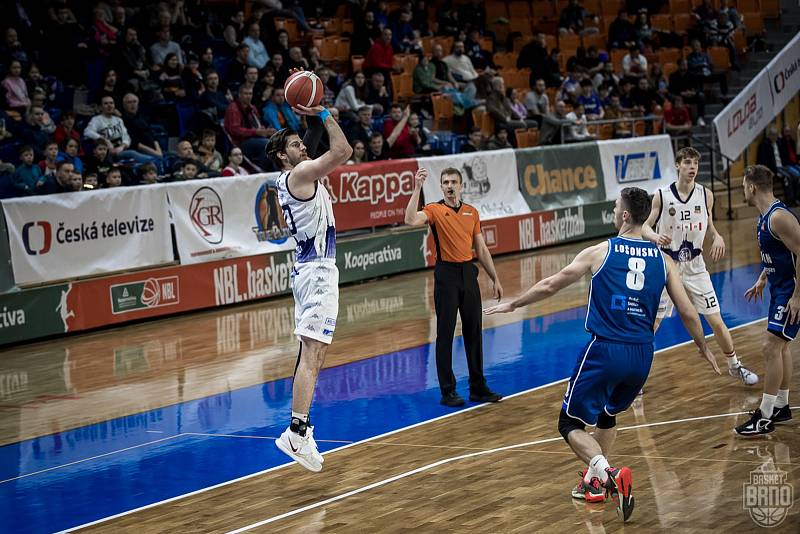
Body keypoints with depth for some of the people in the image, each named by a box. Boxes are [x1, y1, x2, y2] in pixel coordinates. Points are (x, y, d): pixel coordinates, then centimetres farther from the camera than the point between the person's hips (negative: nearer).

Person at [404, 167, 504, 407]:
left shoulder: (472, 212, 11)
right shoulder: (435, 210, -3)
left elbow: (481, 249, 16)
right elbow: (411, 220, -25)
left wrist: (495, 279, 14)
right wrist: (417, 188, -28)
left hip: (469, 272, 5)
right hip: (446, 274, -5)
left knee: (474, 332, 10)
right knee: (445, 333, 0)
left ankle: (478, 388, 19)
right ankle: (448, 391, 6)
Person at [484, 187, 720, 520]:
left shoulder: (599, 253, -4)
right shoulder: (662, 260, 4)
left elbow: (550, 286, 1)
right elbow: (688, 313, 6)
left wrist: (512, 304, 16)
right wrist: (703, 348, 23)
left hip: (604, 351, -5)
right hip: (642, 355, 5)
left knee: (571, 423, 5)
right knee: (607, 415, 30)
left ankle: (608, 473, -18)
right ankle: (594, 481, 34)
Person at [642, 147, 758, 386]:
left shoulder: (705, 195, -3)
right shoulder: (662, 196, -10)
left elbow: (709, 225, 10)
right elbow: (645, 227, -5)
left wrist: (718, 237, -12)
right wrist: (655, 237, -28)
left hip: (695, 267, 2)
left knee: (716, 321, 4)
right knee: (652, 324, -2)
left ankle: (735, 366, 24)